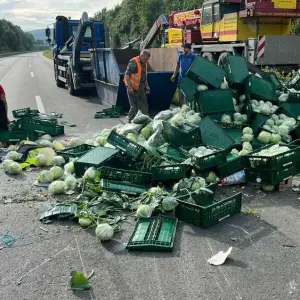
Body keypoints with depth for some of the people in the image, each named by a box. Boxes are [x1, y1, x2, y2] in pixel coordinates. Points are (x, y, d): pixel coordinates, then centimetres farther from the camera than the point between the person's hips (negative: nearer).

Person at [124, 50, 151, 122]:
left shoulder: (144, 63, 11)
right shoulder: (133, 62, -16)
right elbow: (127, 75, -18)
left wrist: (146, 85, 16)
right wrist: (129, 88, -22)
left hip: (141, 87, 8)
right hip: (133, 87, -8)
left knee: (144, 105, 12)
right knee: (134, 106, -6)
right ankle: (130, 121, 7)